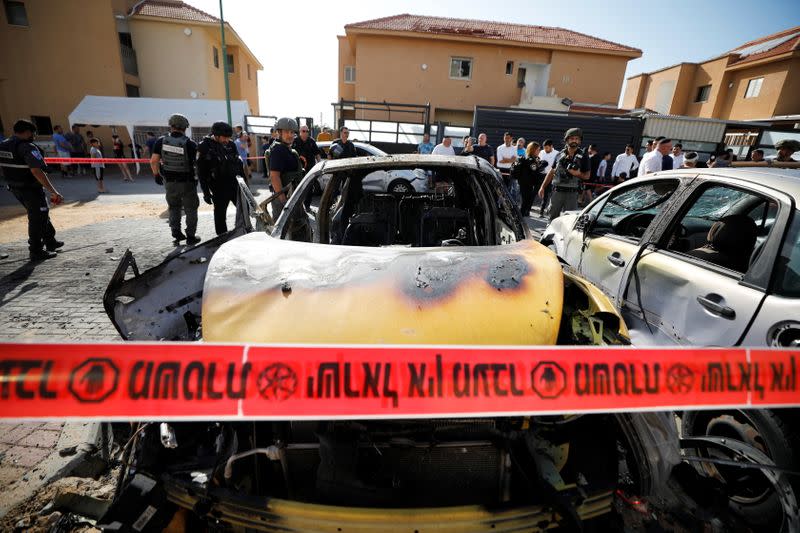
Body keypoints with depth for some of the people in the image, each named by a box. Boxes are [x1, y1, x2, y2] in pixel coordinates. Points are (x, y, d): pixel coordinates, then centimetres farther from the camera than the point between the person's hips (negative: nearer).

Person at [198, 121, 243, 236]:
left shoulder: (230, 144, 6)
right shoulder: (204, 146, -8)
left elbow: (238, 162, 16)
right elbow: (201, 172, -8)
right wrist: (206, 192, -11)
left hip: (234, 183, 5)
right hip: (219, 187, -5)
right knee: (220, 213, 2)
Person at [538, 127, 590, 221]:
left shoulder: (583, 157, 2)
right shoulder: (560, 155, 8)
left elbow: (587, 176, 4)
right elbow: (551, 172, 13)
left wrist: (578, 173, -17)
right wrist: (542, 187, 9)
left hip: (572, 193, -2)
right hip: (557, 191, 2)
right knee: (553, 217, 7)